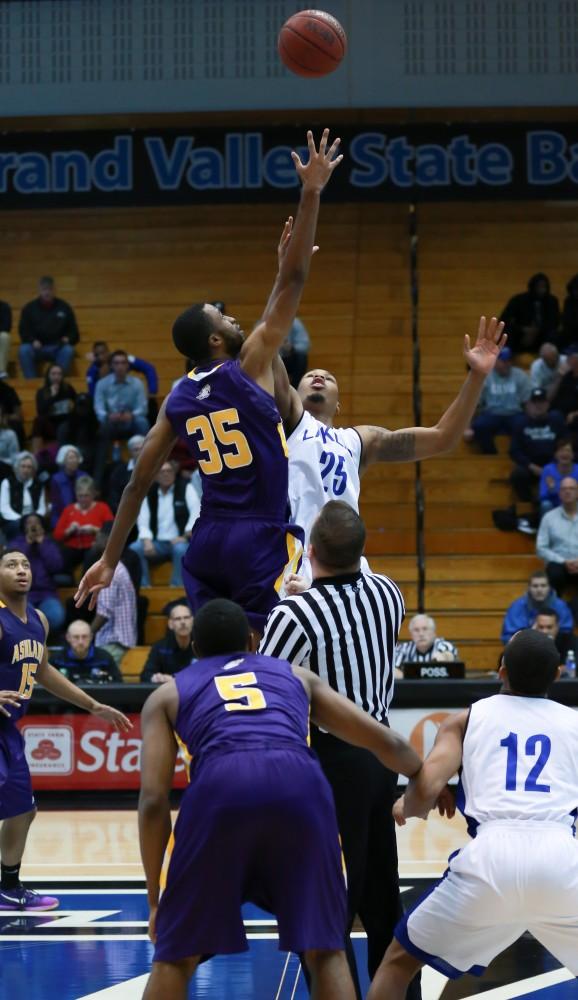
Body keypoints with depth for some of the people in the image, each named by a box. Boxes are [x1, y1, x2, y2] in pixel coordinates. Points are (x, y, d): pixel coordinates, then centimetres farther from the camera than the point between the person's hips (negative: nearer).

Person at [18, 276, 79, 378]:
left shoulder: (64, 307, 9)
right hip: (37, 347, 0)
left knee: (68, 350, -34)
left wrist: (68, 339, -13)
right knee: (23, 350, -32)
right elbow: (24, 332, 4)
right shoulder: (30, 308, 8)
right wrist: (33, 341, -16)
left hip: (58, 348, 0)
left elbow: (73, 332, 10)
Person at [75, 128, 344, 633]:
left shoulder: (178, 400, 10)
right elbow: (292, 282, -8)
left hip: (208, 542, 7)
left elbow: (139, 482, 10)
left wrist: (110, 560, 17)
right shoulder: (249, 365, -5)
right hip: (262, 540, -6)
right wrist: (312, 193, -7)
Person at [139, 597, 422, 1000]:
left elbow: (154, 800, 17)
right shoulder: (297, 675, 36)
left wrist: (155, 897, 23)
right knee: (325, 950, 17)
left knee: (175, 958, 15)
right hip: (300, 786, 1)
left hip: (220, 788, -1)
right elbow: (386, 742, 36)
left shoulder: (167, 695, 30)